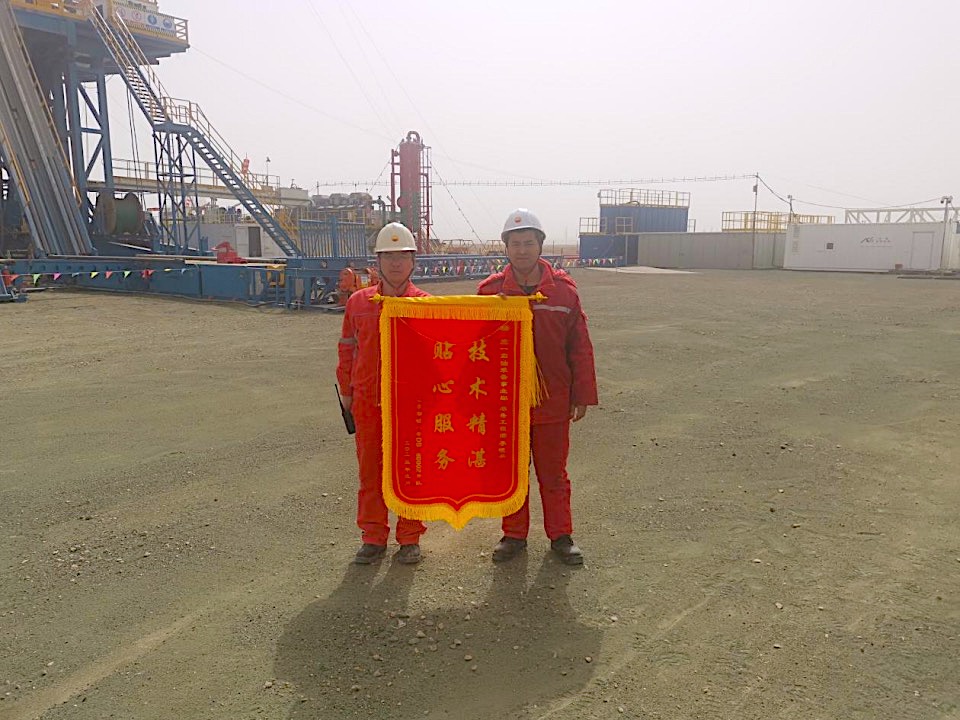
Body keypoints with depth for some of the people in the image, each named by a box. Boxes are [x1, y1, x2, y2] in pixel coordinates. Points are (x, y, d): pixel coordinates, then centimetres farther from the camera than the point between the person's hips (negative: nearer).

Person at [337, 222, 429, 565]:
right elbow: (348, 348, 12)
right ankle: (373, 537, 25)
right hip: (368, 401, 2)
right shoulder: (358, 302, 5)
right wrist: (346, 390, 13)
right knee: (370, 470, 11)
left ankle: (410, 537, 22)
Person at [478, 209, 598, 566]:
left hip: (552, 399, 0)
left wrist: (582, 395, 0)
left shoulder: (563, 288, -4)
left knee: (553, 472, 12)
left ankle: (561, 535, 28)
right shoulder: (490, 289, -4)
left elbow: (580, 346, 0)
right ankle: (514, 534, 30)